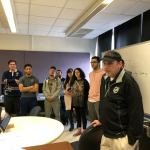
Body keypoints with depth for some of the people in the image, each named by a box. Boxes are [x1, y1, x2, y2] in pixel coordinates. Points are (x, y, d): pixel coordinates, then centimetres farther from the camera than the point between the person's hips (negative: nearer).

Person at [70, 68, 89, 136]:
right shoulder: (73, 81, 9)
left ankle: (84, 130, 17)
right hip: (75, 102, 6)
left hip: (82, 102, -5)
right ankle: (79, 130, 25)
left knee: (83, 116, 4)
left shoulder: (84, 81, -7)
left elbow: (88, 91, -8)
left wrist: (86, 99, -12)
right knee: (78, 116, 13)